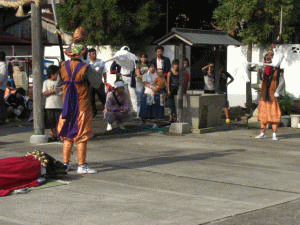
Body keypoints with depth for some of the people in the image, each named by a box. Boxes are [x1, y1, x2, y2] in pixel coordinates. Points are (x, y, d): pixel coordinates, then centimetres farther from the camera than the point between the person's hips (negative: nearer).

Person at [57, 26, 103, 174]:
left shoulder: (63, 66, -1)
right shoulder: (85, 68, -15)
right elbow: (97, 83, -8)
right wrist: (99, 73, 13)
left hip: (67, 105, 5)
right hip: (82, 106, -5)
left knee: (67, 135, 14)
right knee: (82, 137, 1)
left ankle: (65, 163, 18)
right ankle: (81, 166, 4)